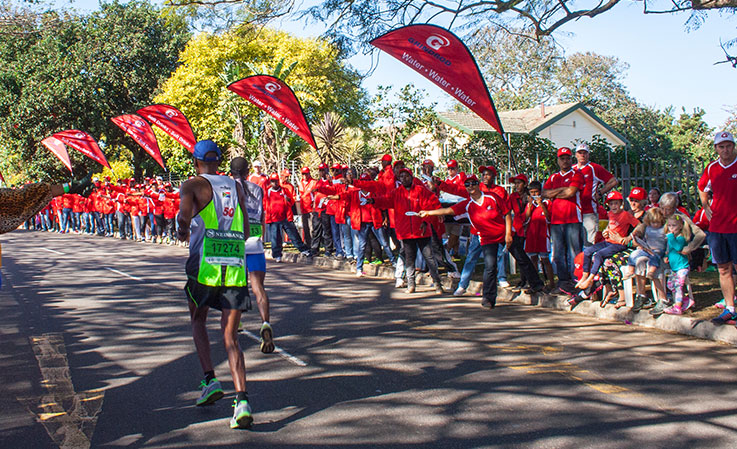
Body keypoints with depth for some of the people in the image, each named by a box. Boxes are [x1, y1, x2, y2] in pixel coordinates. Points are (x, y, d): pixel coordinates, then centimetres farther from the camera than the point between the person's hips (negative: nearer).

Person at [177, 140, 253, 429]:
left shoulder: (192, 185, 3)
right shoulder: (236, 187, 16)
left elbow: (185, 214, -16)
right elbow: (246, 231, 15)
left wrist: (182, 232, 6)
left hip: (205, 263, -3)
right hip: (236, 264, 3)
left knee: (198, 320, 23)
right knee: (230, 337, 3)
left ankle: (210, 380, 11)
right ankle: (242, 400, -13)